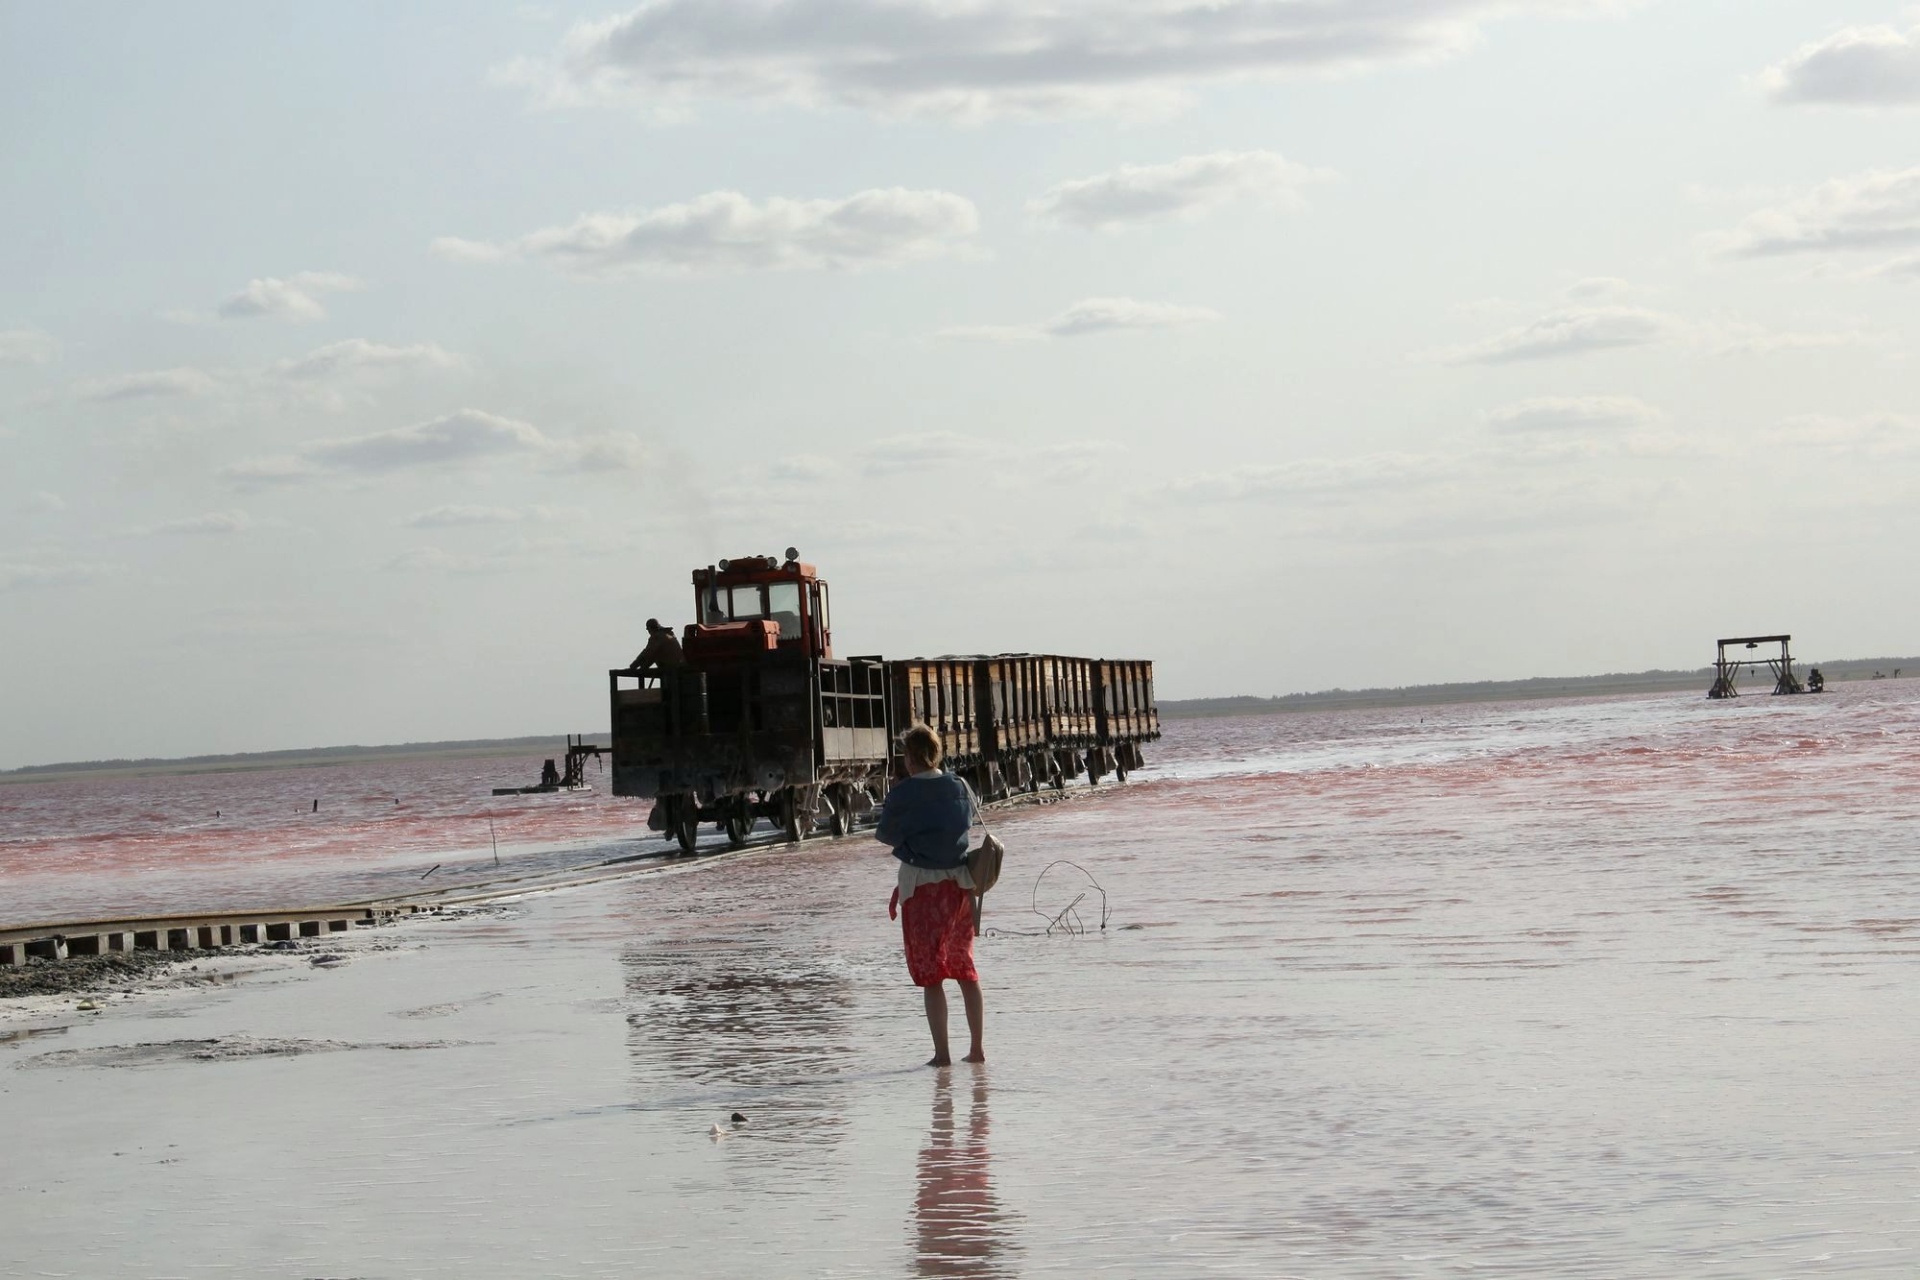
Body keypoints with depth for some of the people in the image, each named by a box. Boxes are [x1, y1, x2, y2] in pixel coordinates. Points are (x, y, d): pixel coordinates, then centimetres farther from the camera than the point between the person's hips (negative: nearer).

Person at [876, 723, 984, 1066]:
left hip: (921, 884, -5)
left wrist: (886, 815, 13)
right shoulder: (960, 788, 2)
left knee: (930, 974, 1)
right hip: (959, 882, 5)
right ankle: (977, 1048, 16)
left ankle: (942, 1052, -2)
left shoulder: (903, 793, -12)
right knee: (965, 968, 14)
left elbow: (888, 835, -5)